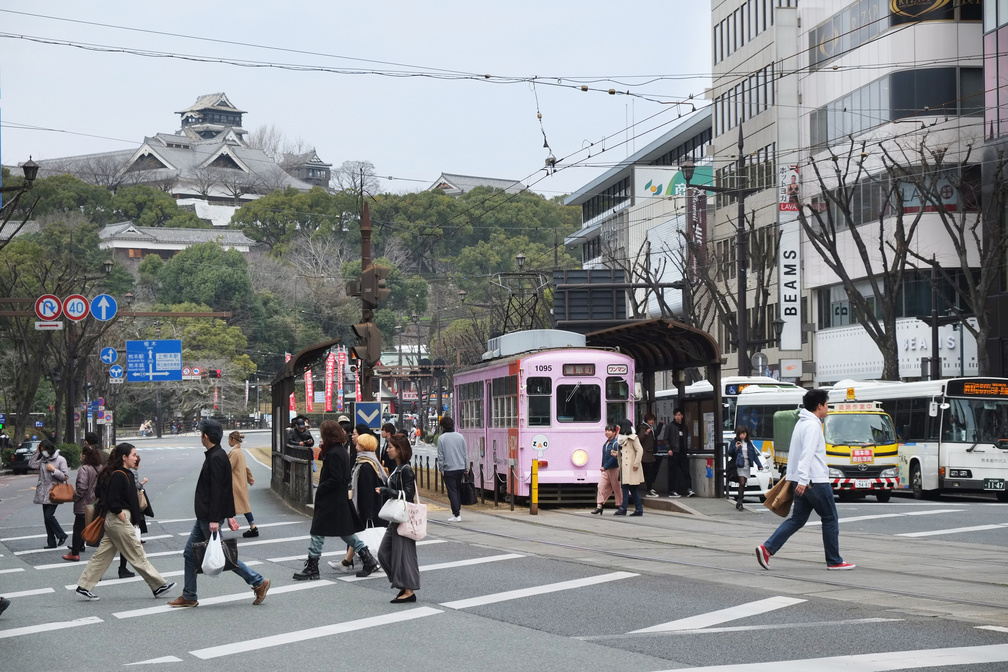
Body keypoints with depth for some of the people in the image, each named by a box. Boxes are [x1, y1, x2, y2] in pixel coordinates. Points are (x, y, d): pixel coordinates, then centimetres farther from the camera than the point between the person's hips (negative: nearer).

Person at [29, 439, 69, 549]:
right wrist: (36, 451, 5)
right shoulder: (43, 460, 13)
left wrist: (54, 470, -16)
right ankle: (51, 542, 12)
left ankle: (61, 535, 2)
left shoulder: (60, 460, -5)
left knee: (49, 515, -16)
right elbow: (31, 464, 6)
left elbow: (66, 477, -9)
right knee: (46, 518, 6)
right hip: (44, 493, 7)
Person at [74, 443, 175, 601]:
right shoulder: (118, 476, -17)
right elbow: (112, 501, -23)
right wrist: (121, 514, -15)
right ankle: (158, 586, 7)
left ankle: (83, 587, 11)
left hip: (113, 521, 10)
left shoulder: (125, 474, 13)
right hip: (119, 521, -10)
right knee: (137, 555, -1)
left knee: (102, 555, 10)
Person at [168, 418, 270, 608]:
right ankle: (188, 596, 16)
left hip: (209, 518, -10)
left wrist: (214, 519, -26)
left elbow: (216, 490, -23)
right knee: (190, 553, 11)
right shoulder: (218, 456, 13)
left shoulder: (216, 458, -18)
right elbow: (227, 489, 17)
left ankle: (258, 582, -1)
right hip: (204, 517, 10)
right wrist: (230, 515, 19)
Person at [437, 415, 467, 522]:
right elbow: (465, 454, 9)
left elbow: (440, 456, -6)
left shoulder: (441, 438, -7)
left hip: (449, 469, -4)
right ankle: (458, 511, 17)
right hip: (461, 468, 4)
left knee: (452, 492, -1)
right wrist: (465, 468, 16)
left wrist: (441, 469, 2)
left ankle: (456, 514, -3)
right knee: (458, 490, 16)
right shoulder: (460, 436, 5)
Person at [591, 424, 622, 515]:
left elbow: (614, 458, -18)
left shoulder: (616, 443, -12)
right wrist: (603, 467, 13)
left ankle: (620, 506, 14)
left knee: (616, 488, 3)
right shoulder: (605, 444, 12)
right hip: (605, 470, 7)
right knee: (601, 486, -2)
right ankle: (599, 506, -3)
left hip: (614, 469, -7)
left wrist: (605, 467, -19)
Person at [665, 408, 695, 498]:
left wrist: (687, 450, 13)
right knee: (672, 473, 0)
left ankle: (689, 490, -6)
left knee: (686, 472, -3)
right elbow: (666, 439, -3)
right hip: (673, 453, -5)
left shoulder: (684, 426, 15)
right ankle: (672, 491, 5)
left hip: (683, 453, 5)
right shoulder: (670, 426, -1)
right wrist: (669, 449, -15)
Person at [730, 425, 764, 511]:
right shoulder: (735, 442, -1)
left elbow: (754, 454, 11)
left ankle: (739, 503, 14)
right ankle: (739, 502, -14)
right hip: (739, 465, -4)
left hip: (747, 465, 4)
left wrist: (759, 464, 3)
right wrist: (735, 448, -21)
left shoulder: (749, 443, 10)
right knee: (742, 483, -17)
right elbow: (730, 454, -3)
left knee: (743, 484, 6)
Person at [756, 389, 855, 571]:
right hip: (815, 481, -9)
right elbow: (807, 454, -23)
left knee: (797, 519, 8)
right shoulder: (813, 425, -14)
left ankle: (767, 548, -5)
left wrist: (792, 475, 28)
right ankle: (834, 561, 8)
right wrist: (803, 480, -29)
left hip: (803, 481, 9)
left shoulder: (802, 423, 17)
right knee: (830, 519, 3)